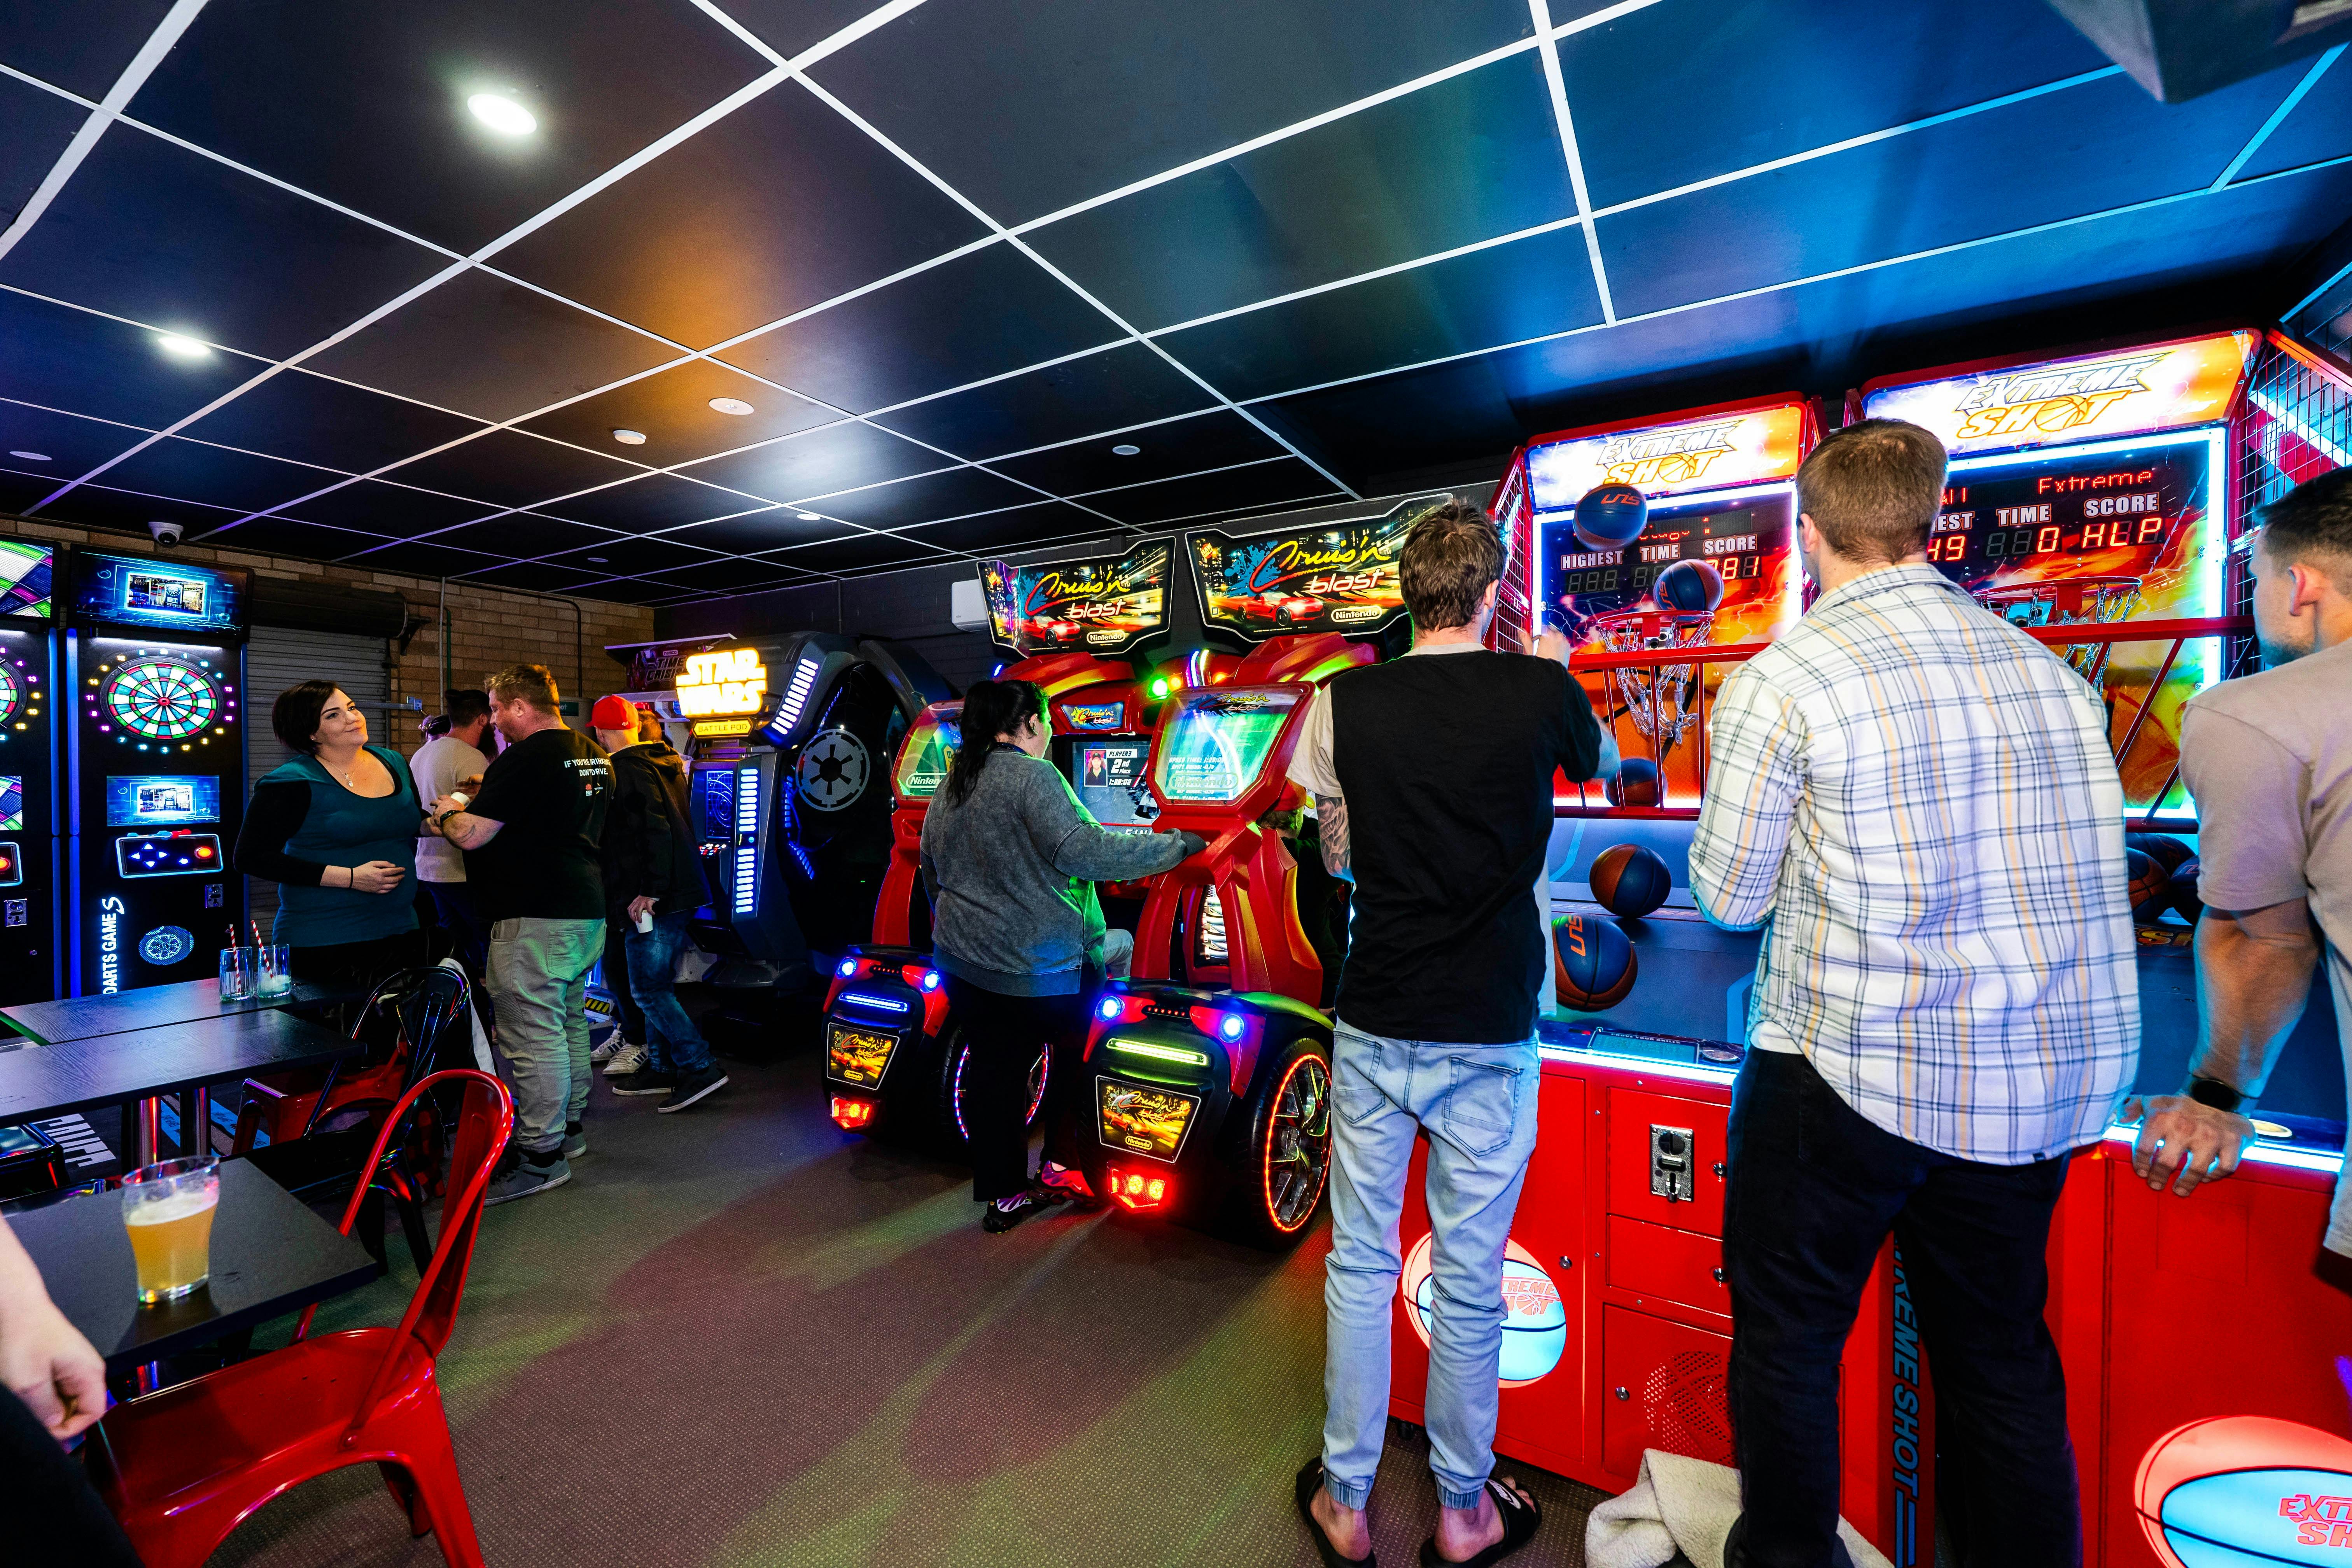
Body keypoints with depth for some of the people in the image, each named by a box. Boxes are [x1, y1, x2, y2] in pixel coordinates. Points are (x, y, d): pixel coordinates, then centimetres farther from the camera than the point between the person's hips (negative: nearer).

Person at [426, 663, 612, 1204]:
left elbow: (471, 835, -18)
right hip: (587, 910, 10)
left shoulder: (525, 759, -16)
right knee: (569, 1021, 18)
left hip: (536, 917, -10)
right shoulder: (595, 756, 12)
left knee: (532, 1032, -3)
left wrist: (449, 814, 4)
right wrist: (478, 808, 24)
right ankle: (568, 1128, 30)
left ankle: (541, 1154, 5)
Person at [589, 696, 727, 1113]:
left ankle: (701, 1067, -5)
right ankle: (660, 1067, 26)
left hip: (650, 899, -9)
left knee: (647, 990, -4)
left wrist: (650, 890, -23)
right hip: (680, 890, 9)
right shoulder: (667, 761, 15)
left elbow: (654, 830, -23)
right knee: (657, 984, 17)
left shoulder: (628, 769, -12)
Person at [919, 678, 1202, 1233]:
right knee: (1075, 1053, 16)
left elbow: (932, 871, 21)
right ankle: (1062, 1165, 23)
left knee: (994, 1071, 14)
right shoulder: (1032, 776, -15)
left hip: (963, 961, 7)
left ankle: (1001, 1196, 24)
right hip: (1037, 966, -7)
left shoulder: (951, 785, 11)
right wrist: (1178, 845, -17)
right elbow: (1083, 850, -24)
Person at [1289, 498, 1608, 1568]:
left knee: (1360, 1261, 16)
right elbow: (1600, 763, 16)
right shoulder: (1542, 691, -8)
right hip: (1488, 1035, 0)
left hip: (1375, 1027, 1)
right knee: (1470, 1279, 14)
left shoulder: (1346, 702, -6)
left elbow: (1338, 859, 4)